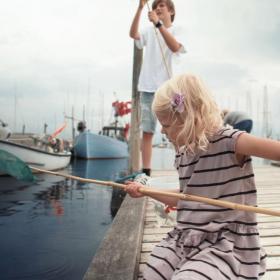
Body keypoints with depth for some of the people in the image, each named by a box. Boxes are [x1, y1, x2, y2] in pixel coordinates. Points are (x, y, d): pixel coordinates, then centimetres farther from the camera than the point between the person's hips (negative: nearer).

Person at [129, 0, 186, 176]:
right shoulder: (149, 32, 15)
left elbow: (175, 47, -16)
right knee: (147, 132, 1)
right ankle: (146, 172, 5)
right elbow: (133, 34, -6)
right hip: (147, 88, 3)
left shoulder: (177, 31, 7)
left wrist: (158, 23, -23)